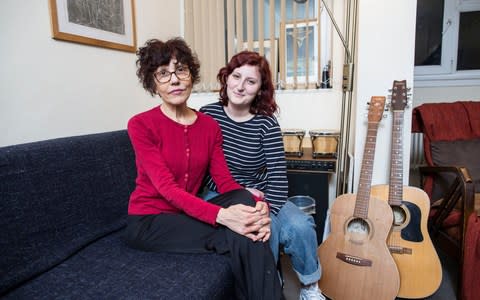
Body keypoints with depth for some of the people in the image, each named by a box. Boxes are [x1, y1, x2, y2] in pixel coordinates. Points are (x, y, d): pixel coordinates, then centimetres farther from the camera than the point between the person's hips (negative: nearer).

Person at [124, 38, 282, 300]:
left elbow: (225, 180, -5)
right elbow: (167, 187, -22)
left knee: (246, 199, -26)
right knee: (240, 238, -27)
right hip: (149, 221, -4)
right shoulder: (140, 125, -12)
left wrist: (255, 205, -27)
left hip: (189, 214, 5)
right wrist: (222, 215, -37)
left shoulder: (210, 126, 3)